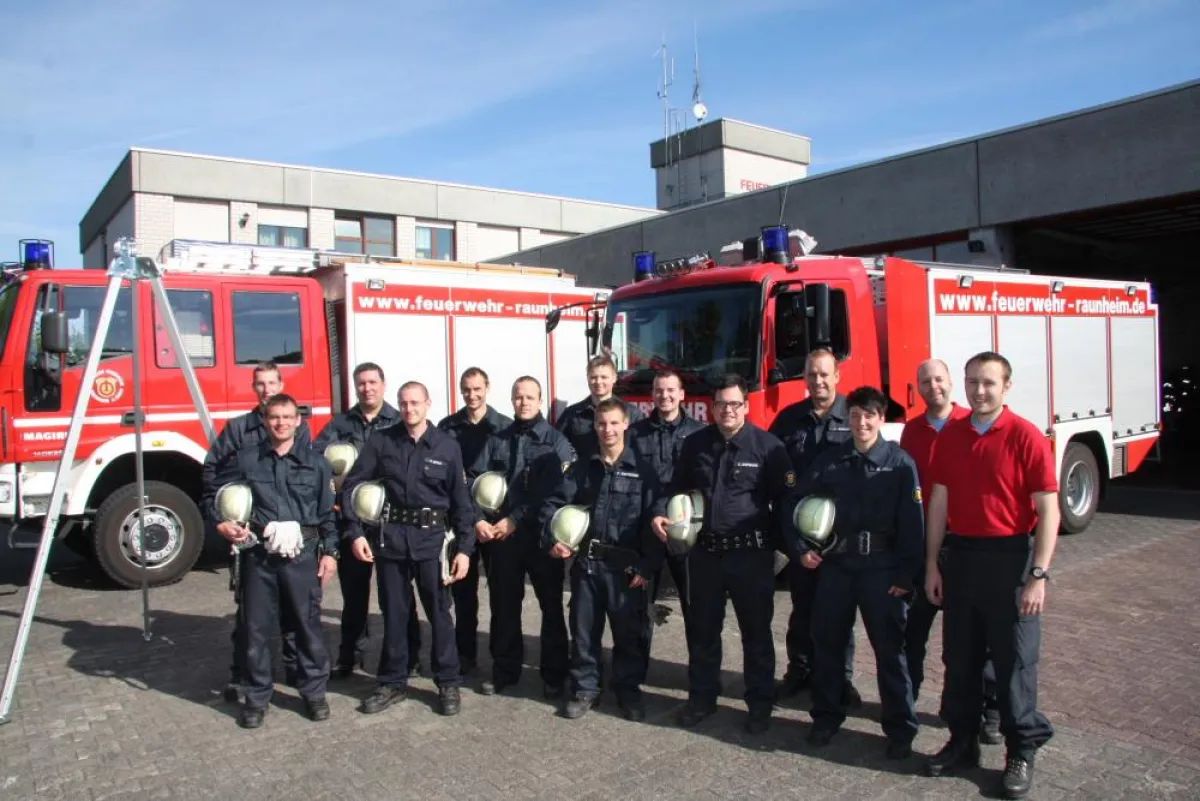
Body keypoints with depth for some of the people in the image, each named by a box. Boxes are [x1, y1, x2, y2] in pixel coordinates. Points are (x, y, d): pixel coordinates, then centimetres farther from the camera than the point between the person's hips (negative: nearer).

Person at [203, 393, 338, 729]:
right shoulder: (246, 459, 3)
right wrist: (221, 523, -2)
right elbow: (212, 493, 13)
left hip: (302, 553, 0)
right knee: (255, 627, 8)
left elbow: (327, 512, 5)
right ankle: (256, 696, 23)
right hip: (258, 553, 1)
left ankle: (314, 692, 22)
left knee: (307, 624, 7)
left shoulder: (314, 462, 4)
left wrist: (329, 552, 1)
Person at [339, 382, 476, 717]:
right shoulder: (381, 442, 1)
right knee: (394, 613, 12)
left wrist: (464, 547, -4)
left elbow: (461, 500, 0)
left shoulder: (447, 446, -1)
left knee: (439, 612, 4)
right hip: (390, 537, 2)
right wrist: (355, 532, -4)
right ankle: (392, 682, 27)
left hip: (432, 538, -1)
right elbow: (351, 486, 4)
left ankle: (448, 683, 19)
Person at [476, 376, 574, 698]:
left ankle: (555, 675, 17)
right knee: (503, 605, 12)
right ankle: (504, 670, 26)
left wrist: (515, 520, -15)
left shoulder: (556, 441, 0)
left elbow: (555, 492, -10)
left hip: (541, 536, -3)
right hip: (500, 536, 3)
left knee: (551, 605, 5)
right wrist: (479, 520, -13)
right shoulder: (497, 441, 11)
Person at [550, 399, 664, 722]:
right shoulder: (581, 468, 6)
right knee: (583, 629, 10)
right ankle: (585, 689, 25)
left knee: (630, 631, 7)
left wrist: (648, 566, -11)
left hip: (626, 566, -2)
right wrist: (553, 540, -12)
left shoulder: (643, 470, -2)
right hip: (586, 563, 2)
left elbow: (652, 520, -6)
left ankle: (629, 689, 25)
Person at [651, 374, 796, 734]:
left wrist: (793, 548, -8)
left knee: (756, 631, 9)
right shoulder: (694, 444, 5)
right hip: (705, 552, 3)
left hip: (751, 553, -3)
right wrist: (663, 516, -3)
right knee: (703, 629, 14)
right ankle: (701, 697, 30)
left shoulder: (768, 446, -6)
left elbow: (785, 501, -5)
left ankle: (760, 703, 24)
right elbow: (678, 490, 14)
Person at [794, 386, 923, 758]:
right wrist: (802, 548, 0)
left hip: (882, 568, -3)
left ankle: (901, 728, 17)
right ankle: (826, 716, 26)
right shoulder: (829, 460, 4)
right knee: (827, 641, 10)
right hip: (835, 564, 3)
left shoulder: (900, 463, -5)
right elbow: (800, 503, 10)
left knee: (889, 647, 4)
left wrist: (905, 573, -11)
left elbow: (912, 522, -7)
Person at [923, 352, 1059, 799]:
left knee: (1014, 661, 6)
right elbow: (938, 503, 7)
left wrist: (1038, 576, -15)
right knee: (959, 658, 13)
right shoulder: (949, 436, 5)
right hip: (960, 555, 5)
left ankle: (1022, 751, 22)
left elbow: (1048, 511, -11)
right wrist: (932, 565, 6)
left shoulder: (1026, 437, -10)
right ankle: (963, 741, 28)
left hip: (1010, 557, -4)